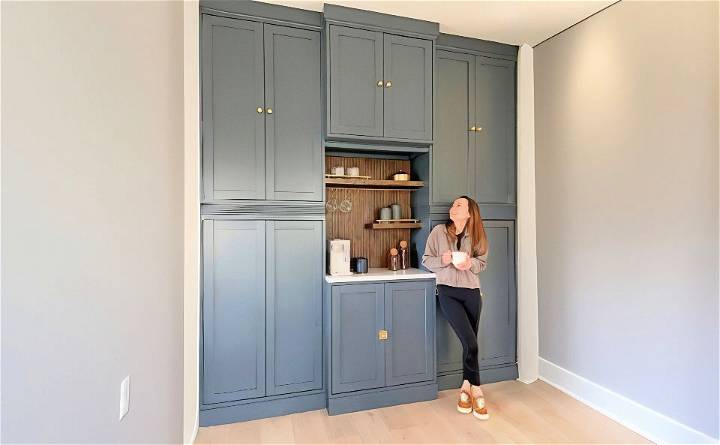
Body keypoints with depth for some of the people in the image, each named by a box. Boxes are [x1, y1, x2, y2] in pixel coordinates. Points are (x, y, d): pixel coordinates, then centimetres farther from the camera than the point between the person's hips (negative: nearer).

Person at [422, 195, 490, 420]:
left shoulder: (475, 235, 1)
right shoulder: (439, 231, -4)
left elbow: (482, 261, 9)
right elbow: (426, 260, 1)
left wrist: (471, 263, -12)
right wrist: (442, 260, -18)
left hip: (472, 292, 3)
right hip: (448, 292, -3)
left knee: (469, 343, 8)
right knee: (470, 342, -10)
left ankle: (466, 388, 28)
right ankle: (476, 391, 11)